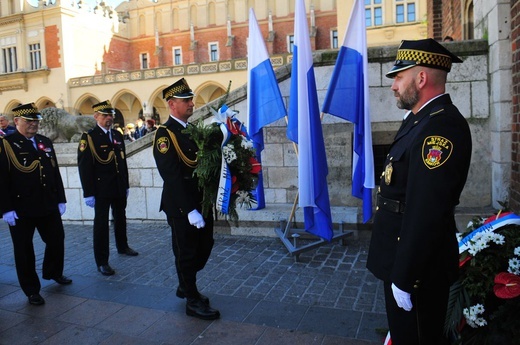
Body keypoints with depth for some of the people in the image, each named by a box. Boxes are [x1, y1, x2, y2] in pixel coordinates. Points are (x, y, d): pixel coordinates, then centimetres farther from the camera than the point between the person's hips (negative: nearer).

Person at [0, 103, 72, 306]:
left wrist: (60, 200, 10)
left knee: (57, 241, 16)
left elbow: (55, 172, 12)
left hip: (48, 206, 5)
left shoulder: (46, 142, 10)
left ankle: (53, 272, 42)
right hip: (20, 210, -5)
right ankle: (32, 291, 23)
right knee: (24, 250, 8)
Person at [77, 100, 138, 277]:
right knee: (101, 223, 0)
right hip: (101, 188, -6)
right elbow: (84, 167, -13)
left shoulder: (117, 135, 10)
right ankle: (102, 262, 8)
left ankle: (122, 246, 40)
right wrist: (88, 193, -16)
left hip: (119, 187, 6)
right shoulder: (89, 137, -9)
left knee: (120, 219, 20)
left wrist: (126, 185, 14)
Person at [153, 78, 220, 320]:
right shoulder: (165, 134, -13)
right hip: (181, 207, -8)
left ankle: (185, 286, 39)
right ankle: (192, 300, 24)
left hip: (202, 201, 8)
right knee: (186, 253, 7)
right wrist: (189, 209, -24)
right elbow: (171, 176, -21)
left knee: (204, 247, 16)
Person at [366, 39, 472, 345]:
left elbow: (426, 213, -28)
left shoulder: (441, 126, -23)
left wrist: (404, 278, -23)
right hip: (405, 258, 9)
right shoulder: (424, 119, 10)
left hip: (418, 266, -9)